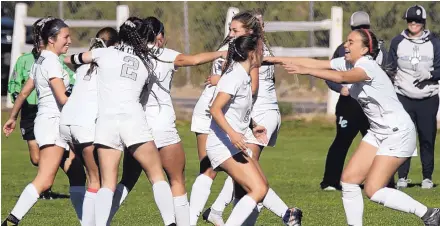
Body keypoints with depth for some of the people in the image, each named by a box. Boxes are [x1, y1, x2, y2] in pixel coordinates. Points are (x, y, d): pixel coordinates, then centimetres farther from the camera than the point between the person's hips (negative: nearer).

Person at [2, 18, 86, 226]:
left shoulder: (40, 61, 17)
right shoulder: (51, 62, -12)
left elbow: (24, 92, 23)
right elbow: (63, 98, -19)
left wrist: (12, 117, 31)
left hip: (56, 125, 10)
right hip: (53, 124, -10)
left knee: (77, 176, 8)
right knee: (44, 181, -17)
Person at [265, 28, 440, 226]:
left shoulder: (368, 65, -23)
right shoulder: (348, 63, 3)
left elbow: (341, 78, -42)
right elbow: (315, 63, 2)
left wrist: (305, 71, -49)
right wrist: (277, 60, -3)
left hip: (398, 133, -9)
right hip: (378, 133, 9)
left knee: (374, 191, -13)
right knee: (348, 179, 1)